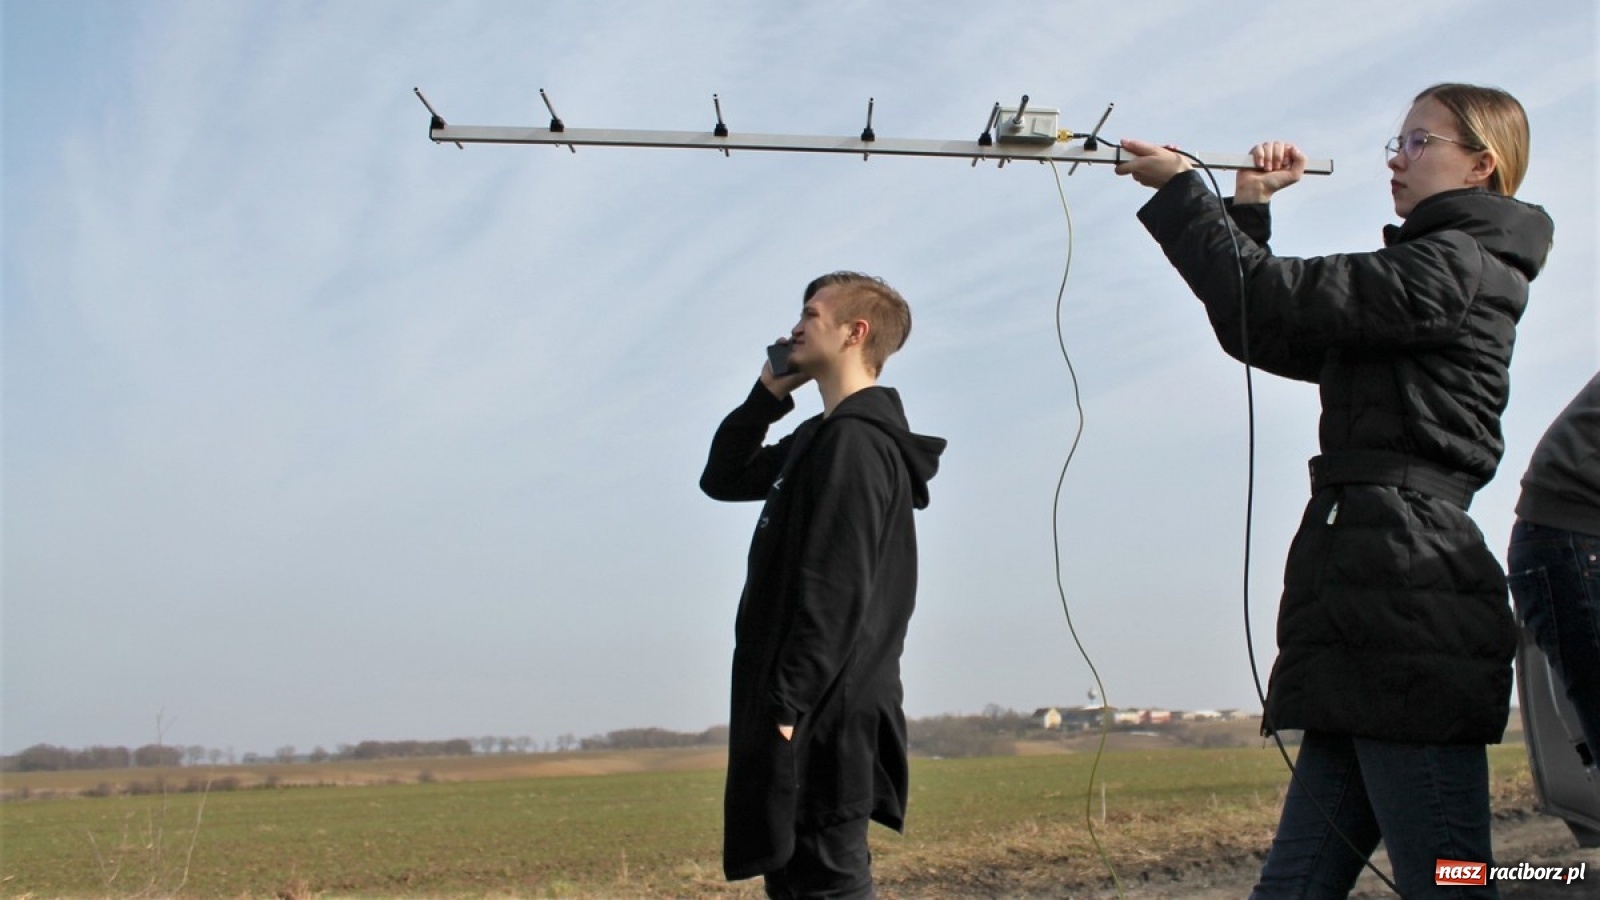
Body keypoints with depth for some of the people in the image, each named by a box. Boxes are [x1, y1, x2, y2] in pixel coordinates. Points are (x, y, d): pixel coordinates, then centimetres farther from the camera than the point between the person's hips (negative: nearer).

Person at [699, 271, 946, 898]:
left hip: (825, 716, -10)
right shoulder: (823, 438, 17)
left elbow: (832, 593, -21)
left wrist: (785, 705, -22)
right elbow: (722, 479, 25)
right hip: (814, 709, 10)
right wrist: (768, 394, 13)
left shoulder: (854, 442, -14)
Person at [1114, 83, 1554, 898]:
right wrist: (1248, 210, 17)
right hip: (1374, 618, 10)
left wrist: (1179, 189, -3)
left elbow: (1275, 300, -12)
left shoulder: (1455, 267, -4)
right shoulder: (1430, 272, 27)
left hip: (1404, 601, -10)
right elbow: (1261, 336, 26)